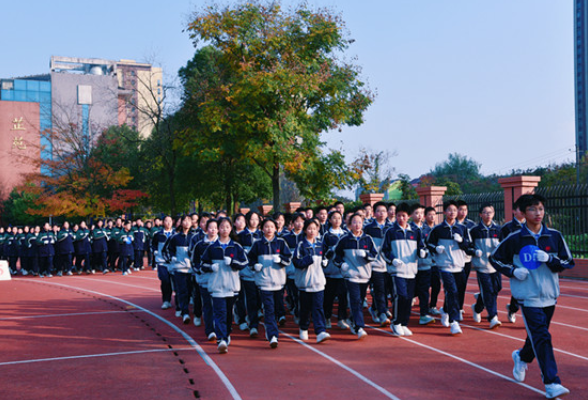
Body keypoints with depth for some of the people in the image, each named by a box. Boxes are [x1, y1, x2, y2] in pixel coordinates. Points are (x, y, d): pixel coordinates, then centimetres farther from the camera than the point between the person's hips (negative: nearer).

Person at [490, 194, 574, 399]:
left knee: (537, 335, 17)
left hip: (549, 295, 4)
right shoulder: (514, 239, -5)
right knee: (542, 338, -11)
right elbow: (495, 259, 5)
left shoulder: (555, 236, 1)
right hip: (528, 296, -4)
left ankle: (522, 357, 47)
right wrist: (513, 270, -11)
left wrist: (549, 259, -15)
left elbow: (569, 262, 3)